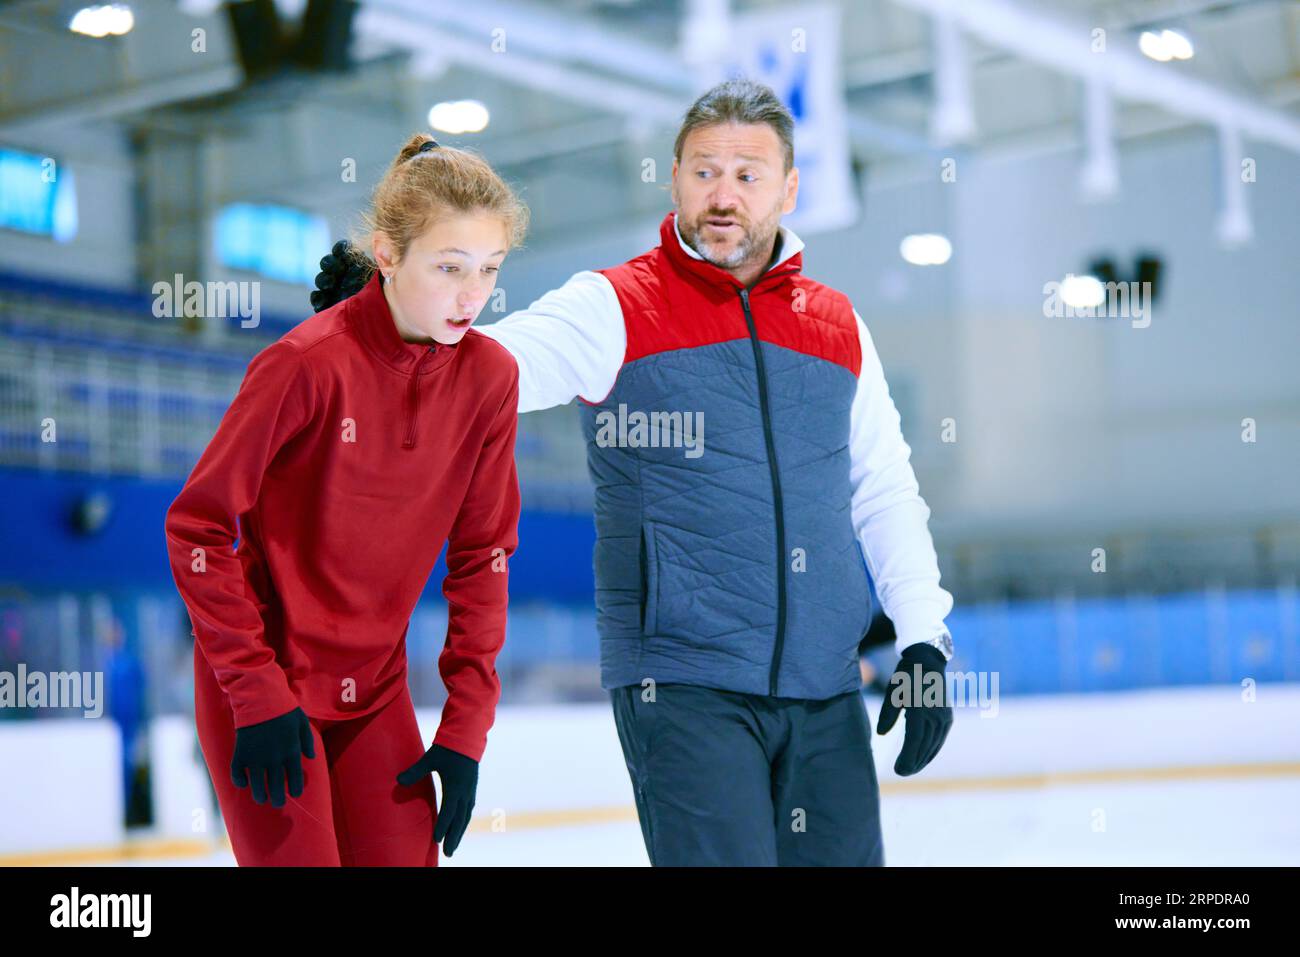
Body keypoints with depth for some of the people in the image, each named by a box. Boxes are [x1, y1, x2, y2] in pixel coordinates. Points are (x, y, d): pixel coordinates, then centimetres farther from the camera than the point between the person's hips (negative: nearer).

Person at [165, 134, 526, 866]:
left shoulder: (489, 376, -5)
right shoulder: (308, 365, -20)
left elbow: (482, 555, 1)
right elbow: (197, 528, -15)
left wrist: (466, 728, -1)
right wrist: (258, 692, -16)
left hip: (376, 689, 5)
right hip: (263, 683, -5)